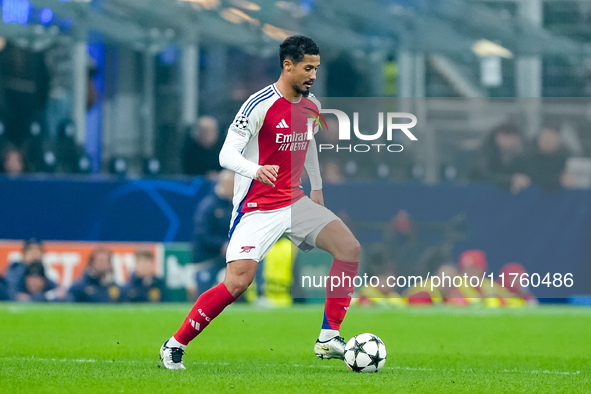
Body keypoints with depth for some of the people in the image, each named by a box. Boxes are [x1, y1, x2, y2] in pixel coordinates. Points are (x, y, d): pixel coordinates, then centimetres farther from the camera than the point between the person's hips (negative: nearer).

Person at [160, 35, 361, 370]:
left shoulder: (311, 106, 8)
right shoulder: (260, 105, -15)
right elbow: (227, 155, -20)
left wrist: (317, 188, 33)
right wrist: (256, 170, -39)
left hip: (295, 203, 7)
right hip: (257, 209, -7)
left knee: (350, 248, -11)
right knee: (238, 282, -21)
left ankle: (329, 339, -5)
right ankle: (175, 345, -5)